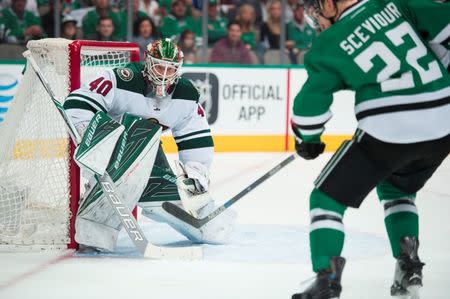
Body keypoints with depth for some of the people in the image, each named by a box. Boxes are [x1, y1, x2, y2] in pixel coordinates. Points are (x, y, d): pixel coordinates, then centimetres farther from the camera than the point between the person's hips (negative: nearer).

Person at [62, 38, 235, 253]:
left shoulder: (186, 95, -4)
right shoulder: (124, 81, -23)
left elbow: (198, 140, 4)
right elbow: (77, 103, -26)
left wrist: (196, 173, -5)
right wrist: (90, 138, -35)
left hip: (147, 154, 5)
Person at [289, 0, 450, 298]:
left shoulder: (329, 45, 0)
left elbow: (311, 100, 0)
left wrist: (307, 140, 20)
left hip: (388, 131, -5)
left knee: (327, 197, 11)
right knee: (396, 189, 33)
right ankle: (409, 268, 18)